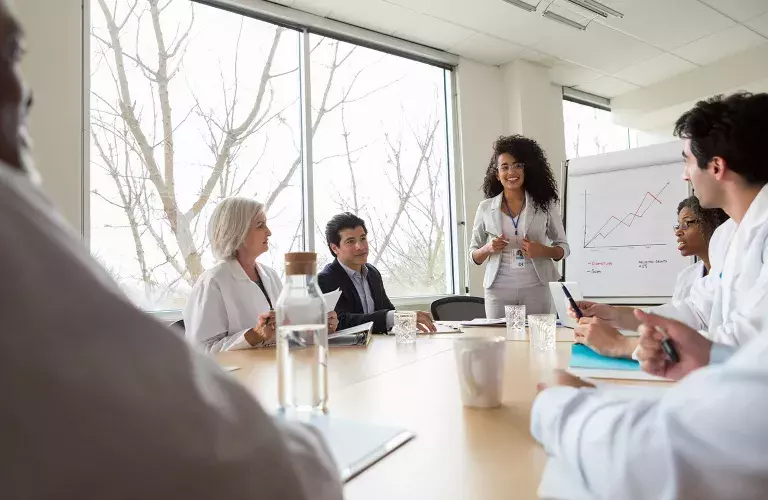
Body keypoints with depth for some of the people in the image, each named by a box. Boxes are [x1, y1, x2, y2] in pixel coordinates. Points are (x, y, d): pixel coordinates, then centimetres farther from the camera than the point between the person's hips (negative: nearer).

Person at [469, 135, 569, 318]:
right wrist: (488, 248, -12)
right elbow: (473, 255, 9)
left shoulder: (545, 204, 2)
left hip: (535, 289, 0)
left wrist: (542, 250, -12)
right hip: (498, 290, 0)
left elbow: (563, 248, 8)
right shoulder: (485, 207, 3)